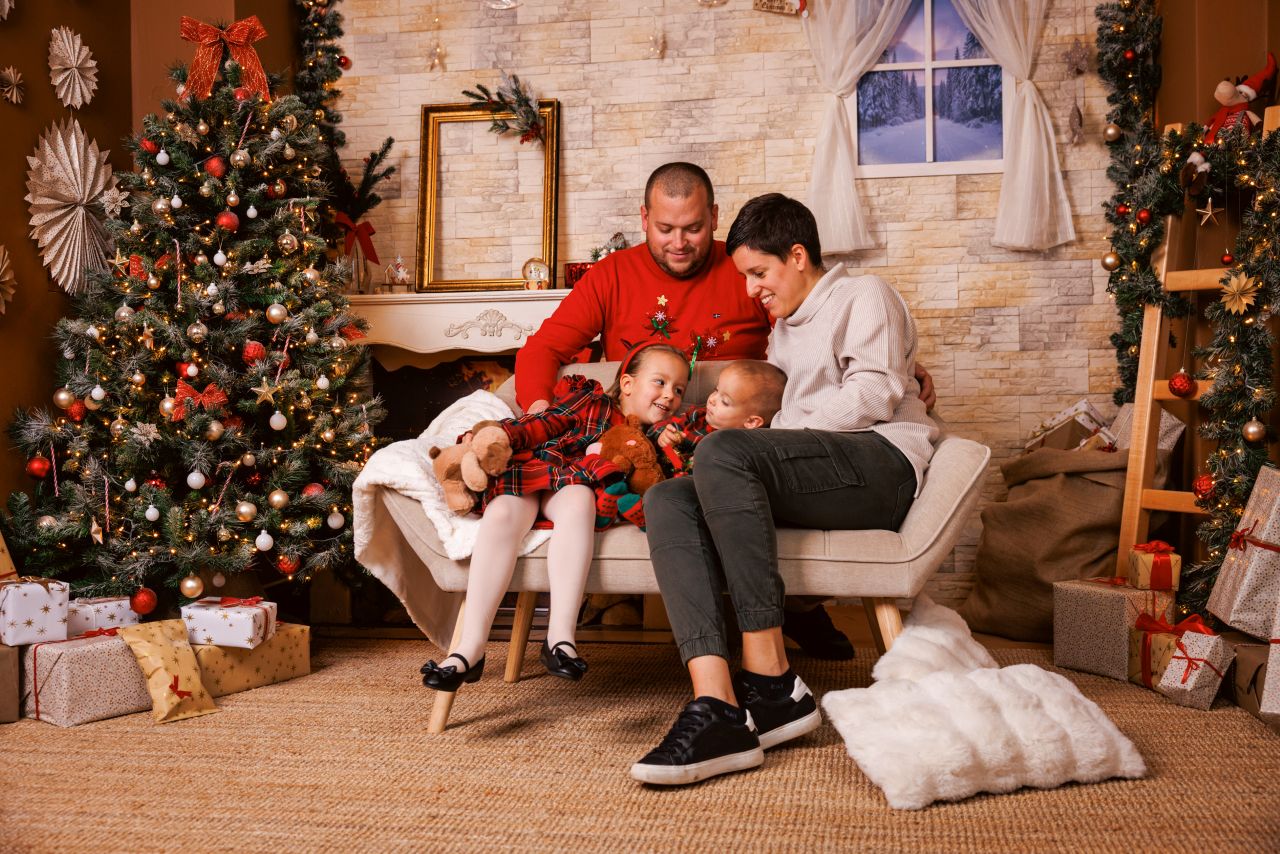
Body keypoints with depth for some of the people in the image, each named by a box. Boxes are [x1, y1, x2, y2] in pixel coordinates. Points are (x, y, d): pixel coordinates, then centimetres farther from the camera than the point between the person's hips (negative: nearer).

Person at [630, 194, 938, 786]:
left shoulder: (864, 295, 11)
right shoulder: (783, 331, 35)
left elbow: (874, 396, -5)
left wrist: (781, 432, -7)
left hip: (883, 462, -7)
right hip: (815, 480, 7)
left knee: (723, 452, -32)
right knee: (668, 500, -20)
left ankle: (770, 682, -34)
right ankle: (716, 705, -39)